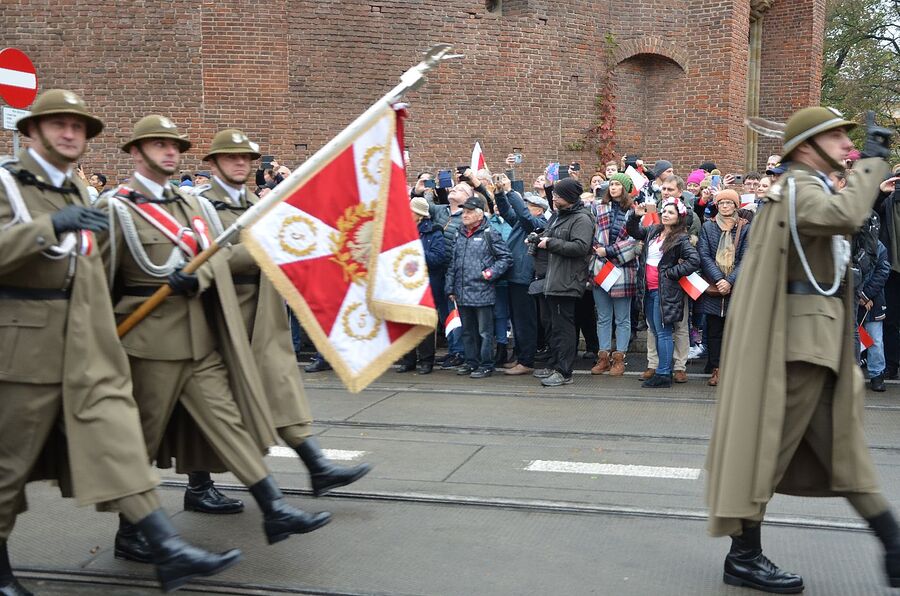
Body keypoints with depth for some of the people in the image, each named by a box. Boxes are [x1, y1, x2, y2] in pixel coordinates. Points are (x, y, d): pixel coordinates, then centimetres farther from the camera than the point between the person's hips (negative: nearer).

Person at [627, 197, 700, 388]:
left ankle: (663, 374, -2)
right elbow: (633, 231, 27)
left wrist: (671, 272, -13)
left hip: (665, 291, -7)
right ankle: (664, 370, 21)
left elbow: (694, 261, -17)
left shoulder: (681, 238, -8)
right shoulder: (653, 231, 12)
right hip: (650, 290, 8)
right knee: (656, 333, 12)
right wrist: (636, 215, 9)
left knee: (663, 332, -6)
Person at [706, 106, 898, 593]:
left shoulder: (807, 188, 21)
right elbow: (846, 216, -32)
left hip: (819, 335, 11)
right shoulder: (799, 187, -12)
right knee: (771, 442, -3)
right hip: (801, 334, -11)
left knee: (842, 444, 12)